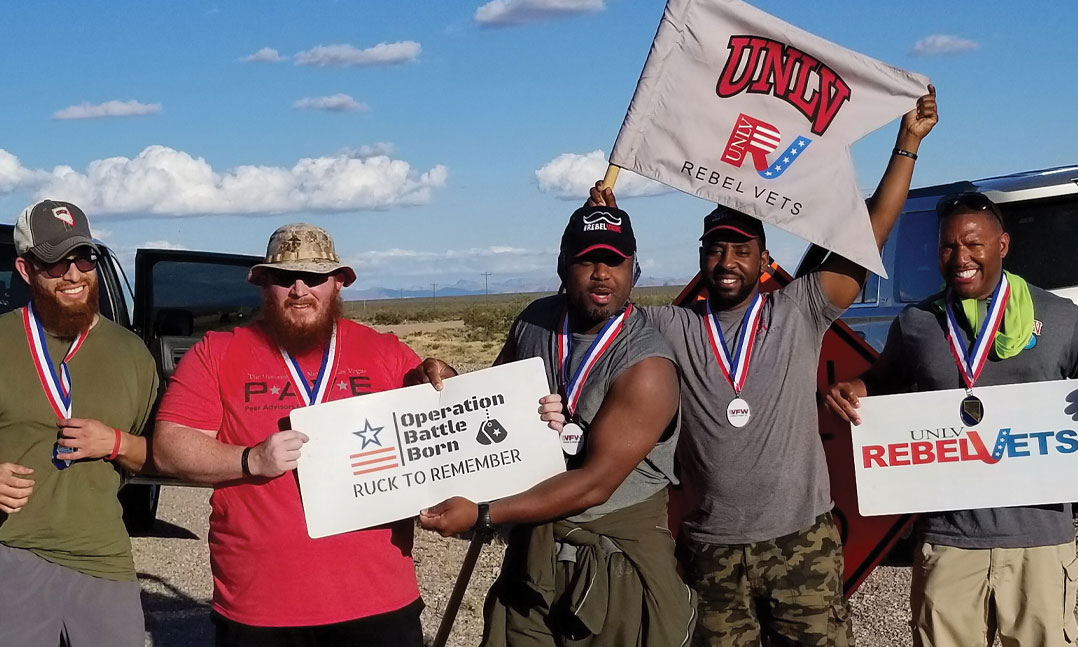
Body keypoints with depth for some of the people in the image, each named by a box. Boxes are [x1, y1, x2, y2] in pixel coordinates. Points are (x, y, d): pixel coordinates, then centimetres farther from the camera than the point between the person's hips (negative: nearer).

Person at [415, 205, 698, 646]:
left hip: (619, 560, -5)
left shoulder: (646, 366, -19)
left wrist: (482, 516, -25)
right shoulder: (535, 322, 1)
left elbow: (595, 483, -24)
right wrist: (453, 384, -4)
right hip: (533, 551, 5)